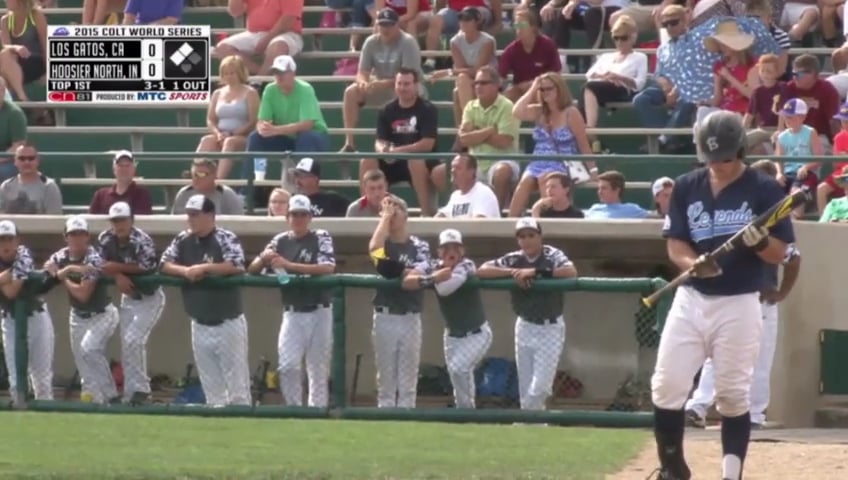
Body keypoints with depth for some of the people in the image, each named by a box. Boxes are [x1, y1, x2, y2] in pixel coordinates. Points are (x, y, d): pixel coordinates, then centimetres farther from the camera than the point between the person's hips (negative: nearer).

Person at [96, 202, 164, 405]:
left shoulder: (141, 241, -24)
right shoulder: (105, 240, -6)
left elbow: (146, 268, -25)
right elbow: (102, 265, 1)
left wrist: (117, 267, -21)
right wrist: (118, 276, -18)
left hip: (149, 298, -7)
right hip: (128, 296, 7)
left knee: (133, 340, -19)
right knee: (126, 345, 6)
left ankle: (141, 388, -10)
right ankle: (130, 394, 12)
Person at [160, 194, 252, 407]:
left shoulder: (226, 239, -10)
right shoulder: (183, 240, 7)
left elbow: (237, 266, -23)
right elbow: (165, 264, 4)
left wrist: (203, 268, -21)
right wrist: (185, 271, -15)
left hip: (228, 323, -6)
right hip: (200, 324, 6)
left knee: (236, 374, -5)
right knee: (209, 381, 10)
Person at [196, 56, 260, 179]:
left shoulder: (249, 93, 4)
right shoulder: (218, 93, 19)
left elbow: (253, 122, -5)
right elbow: (210, 120, 14)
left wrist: (232, 134, -16)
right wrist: (218, 133, -9)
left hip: (243, 137, -4)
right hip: (221, 136, 4)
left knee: (230, 142, -39)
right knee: (207, 140, -30)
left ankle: (219, 180, -55)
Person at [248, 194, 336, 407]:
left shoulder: (321, 238, 0)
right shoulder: (280, 241, 8)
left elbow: (328, 267, -16)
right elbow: (252, 270, 8)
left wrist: (289, 265, -21)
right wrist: (263, 258, -17)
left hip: (319, 312, -2)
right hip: (292, 314, 2)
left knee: (318, 369, 3)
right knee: (287, 365, -11)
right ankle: (294, 408, 0)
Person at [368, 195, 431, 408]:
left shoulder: (419, 246, 6)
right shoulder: (383, 243, 7)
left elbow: (424, 270, -9)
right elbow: (374, 249, -17)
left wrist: (408, 273, -27)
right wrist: (385, 217, -9)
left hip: (410, 317, 0)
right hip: (385, 317, 0)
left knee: (408, 380, 2)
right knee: (385, 377, 3)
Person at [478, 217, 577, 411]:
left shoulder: (552, 255, -10)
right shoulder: (514, 259, -2)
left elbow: (571, 272, -29)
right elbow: (482, 271, -9)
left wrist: (536, 271, -30)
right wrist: (513, 272, -21)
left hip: (550, 328, -4)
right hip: (525, 327, 4)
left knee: (539, 387, -11)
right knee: (525, 389, 7)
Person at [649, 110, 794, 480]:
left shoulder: (764, 190, -4)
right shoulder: (687, 187, 6)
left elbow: (780, 253, -3)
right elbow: (675, 244, 6)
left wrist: (759, 242, -26)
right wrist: (692, 264, -16)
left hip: (738, 304, -3)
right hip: (690, 299, 3)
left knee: (733, 394, 0)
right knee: (666, 386, -2)